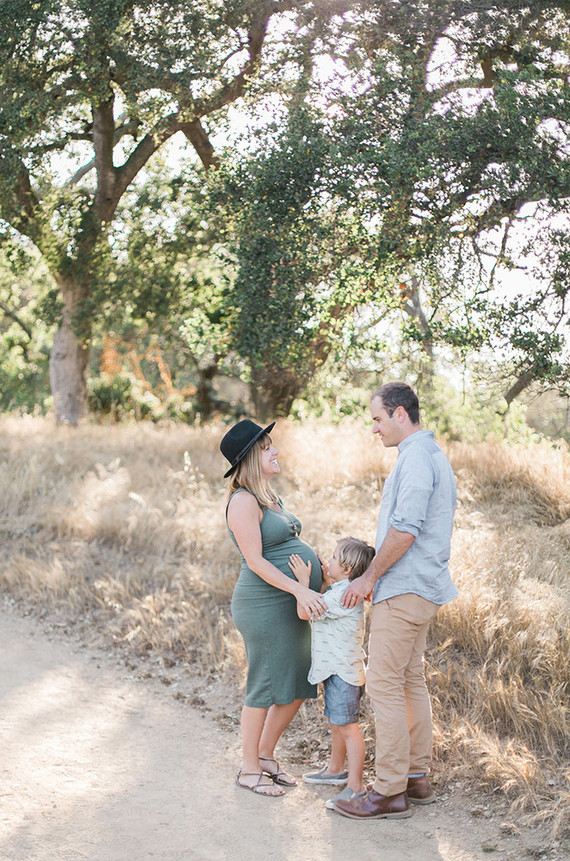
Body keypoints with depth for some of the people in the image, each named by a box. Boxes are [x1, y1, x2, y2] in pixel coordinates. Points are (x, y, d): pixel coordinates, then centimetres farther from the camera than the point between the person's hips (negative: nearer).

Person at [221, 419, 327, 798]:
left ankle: (266, 755, 28)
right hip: (265, 606, -9)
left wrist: (329, 570, 12)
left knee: (297, 688, 13)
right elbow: (255, 561, -19)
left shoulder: (270, 497, 16)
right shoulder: (243, 501, -14)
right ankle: (250, 769, 15)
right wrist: (300, 589, -26)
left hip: (291, 605, 9)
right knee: (266, 688, 0)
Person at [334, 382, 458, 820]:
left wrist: (369, 577, -13)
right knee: (411, 679, 15)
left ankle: (390, 792, -4)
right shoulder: (435, 455, 17)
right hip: (423, 586, 11)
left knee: (384, 682, -7)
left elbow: (404, 529, -23)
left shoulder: (415, 458, -16)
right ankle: (417, 777, 21)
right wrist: (376, 573, 20)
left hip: (405, 588, -11)